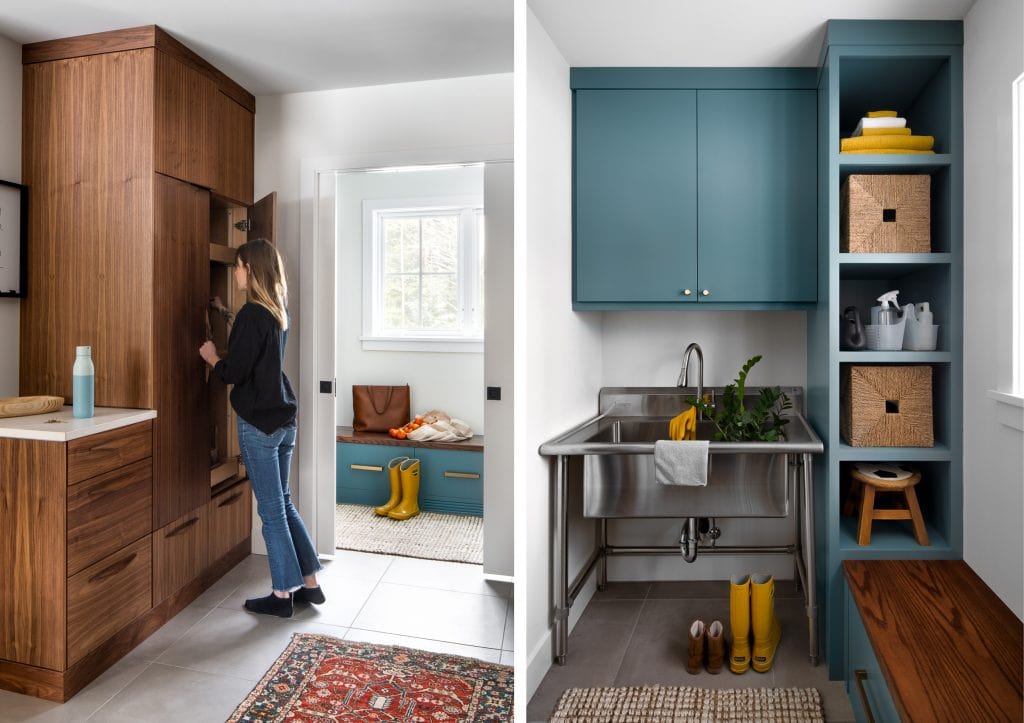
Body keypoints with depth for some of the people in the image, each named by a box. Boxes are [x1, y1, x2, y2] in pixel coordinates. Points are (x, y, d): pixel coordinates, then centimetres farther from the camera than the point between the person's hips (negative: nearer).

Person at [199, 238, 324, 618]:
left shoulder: (252, 314, -16)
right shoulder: (278, 311, 9)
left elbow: (234, 372, -17)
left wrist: (212, 358, 3)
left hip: (258, 422, -8)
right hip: (284, 418, 8)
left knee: (271, 509, 3)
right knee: (283, 504, 17)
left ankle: (282, 594, 15)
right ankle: (310, 584, 23)